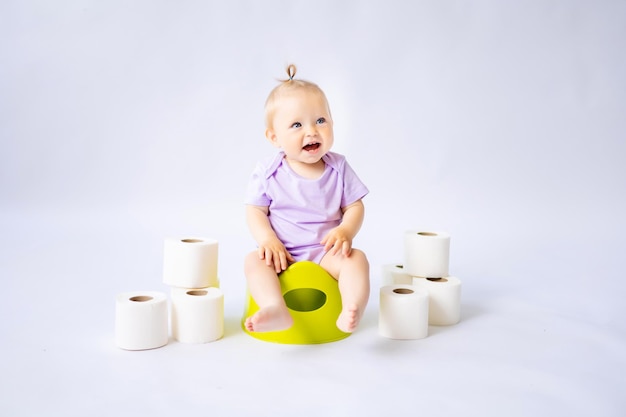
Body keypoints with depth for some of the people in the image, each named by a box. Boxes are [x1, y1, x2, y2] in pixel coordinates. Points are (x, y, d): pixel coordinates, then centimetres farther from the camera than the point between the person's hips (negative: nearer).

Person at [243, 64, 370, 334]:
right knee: (253, 260, -27)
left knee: (357, 258, -26)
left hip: (327, 252, 1)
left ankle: (352, 309, -43)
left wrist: (345, 231, -18)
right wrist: (267, 240, -20)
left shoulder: (338, 168, 1)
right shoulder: (268, 173, -3)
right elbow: (255, 211, -2)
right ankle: (276, 311, -47)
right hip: (282, 255, 0)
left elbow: (355, 206, 3)